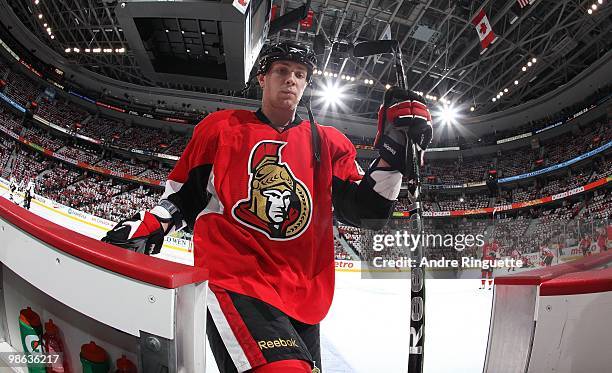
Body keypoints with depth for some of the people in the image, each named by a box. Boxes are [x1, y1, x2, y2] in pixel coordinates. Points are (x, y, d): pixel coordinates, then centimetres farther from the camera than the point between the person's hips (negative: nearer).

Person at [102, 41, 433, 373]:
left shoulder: (328, 143, 12)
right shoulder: (221, 127, 9)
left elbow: (365, 211, 4)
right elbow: (182, 194, 15)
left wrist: (393, 152, -8)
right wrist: (149, 226, -2)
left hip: (303, 294, 5)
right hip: (234, 281, -4)